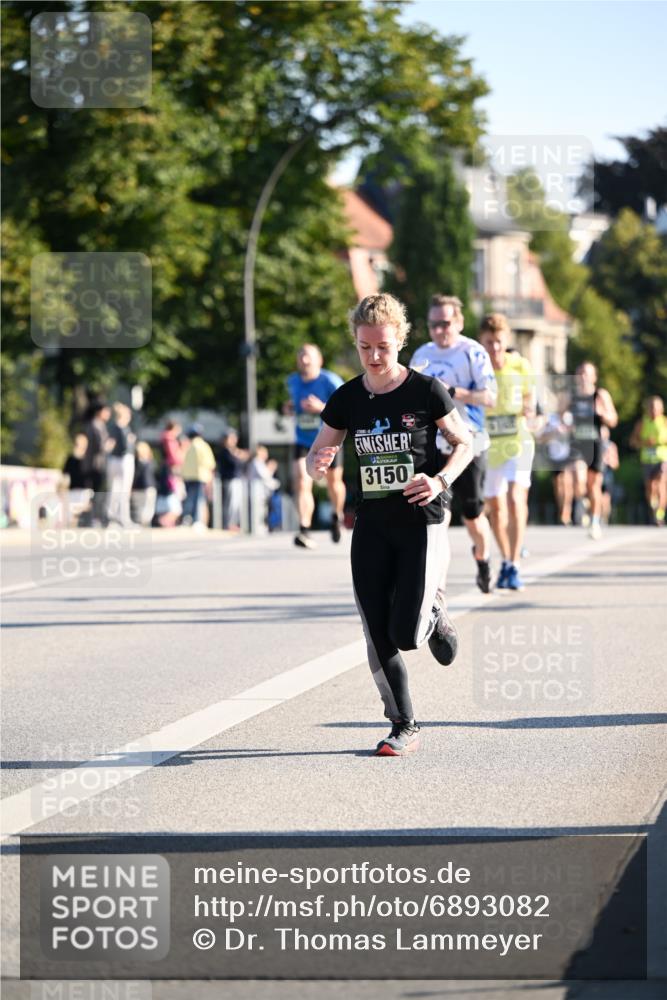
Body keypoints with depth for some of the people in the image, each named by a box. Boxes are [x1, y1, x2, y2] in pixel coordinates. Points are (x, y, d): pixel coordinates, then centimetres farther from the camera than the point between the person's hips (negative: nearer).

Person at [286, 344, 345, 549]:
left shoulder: (330, 381, -16)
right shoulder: (293, 381, 0)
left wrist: (322, 408, -30)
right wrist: (291, 406, -1)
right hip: (303, 442, 2)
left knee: (334, 482, 16)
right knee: (302, 482, -19)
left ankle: (337, 517, 47)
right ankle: (304, 530, -24)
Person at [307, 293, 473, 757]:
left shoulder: (426, 390, -7)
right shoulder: (347, 399, 2)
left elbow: (465, 443, 2)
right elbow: (316, 456, 9)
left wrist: (441, 480, -16)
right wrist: (319, 465, -16)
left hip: (421, 522, -4)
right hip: (372, 524, 4)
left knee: (405, 634, -12)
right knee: (378, 638, -1)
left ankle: (433, 614, 24)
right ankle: (405, 728, 12)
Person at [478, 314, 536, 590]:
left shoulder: (521, 365, -4)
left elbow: (530, 395, 9)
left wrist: (529, 409, -13)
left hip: (517, 442, -1)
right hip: (487, 445, 1)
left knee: (515, 499, -18)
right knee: (495, 506, 10)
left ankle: (514, 567, -17)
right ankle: (506, 561, 30)